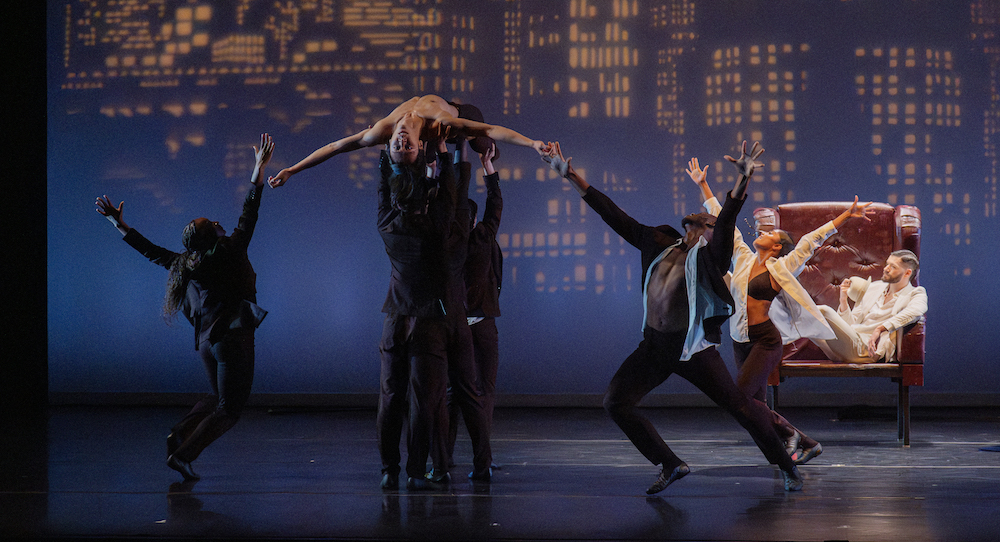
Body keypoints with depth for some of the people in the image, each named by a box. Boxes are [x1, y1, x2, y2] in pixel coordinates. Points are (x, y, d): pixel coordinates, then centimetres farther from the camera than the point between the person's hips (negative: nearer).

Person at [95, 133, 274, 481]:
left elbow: (150, 250, 10)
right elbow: (248, 217, -14)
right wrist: (259, 168, -13)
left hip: (207, 340, 7)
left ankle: (180, 432, 10)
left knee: (217, 398, 28)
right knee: (228, 410, 0)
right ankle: (183, 455, -10)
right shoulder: (228, 254, -12)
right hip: (234, 338, -7)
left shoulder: (185, 265, 3)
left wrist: (118, 223, 20)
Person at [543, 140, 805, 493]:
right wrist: (570, 176, 6)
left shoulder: (709, 256, -7)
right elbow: (614, 216, 7)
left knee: (740, 406, -5)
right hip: (654, 345, 5)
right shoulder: (659, 245, 6)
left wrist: (744, 178, -42)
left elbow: (727, 221, -25)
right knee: (615, 403, -1)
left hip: (693, 348, -5)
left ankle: (786, 467, 13)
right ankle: (671, 465, 10)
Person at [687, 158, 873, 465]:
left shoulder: (782, 267, -2)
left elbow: (813, 239, -6)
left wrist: (846, 216, -10)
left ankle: (788, 434, 4)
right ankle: (807, 444, 23)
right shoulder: (744, 257, 11)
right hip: (741, 340, 6)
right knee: (756, 405, 8)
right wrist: (703, 186, 19)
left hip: (765, 341, -6)